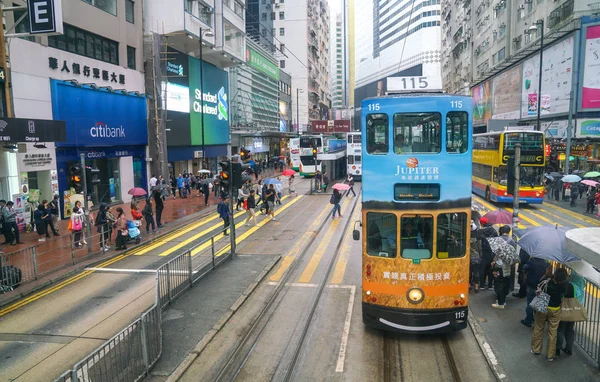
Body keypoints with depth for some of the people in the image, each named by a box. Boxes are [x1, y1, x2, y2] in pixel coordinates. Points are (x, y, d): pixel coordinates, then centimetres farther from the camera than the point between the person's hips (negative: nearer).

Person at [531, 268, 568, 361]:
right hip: (555, 310, 1)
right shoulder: (564, 286, -21)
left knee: (538, 329, 17)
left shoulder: (547, 282, -26)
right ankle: (550, 355, 18)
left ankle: (536, 349, 30)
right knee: (552, 332, 11)